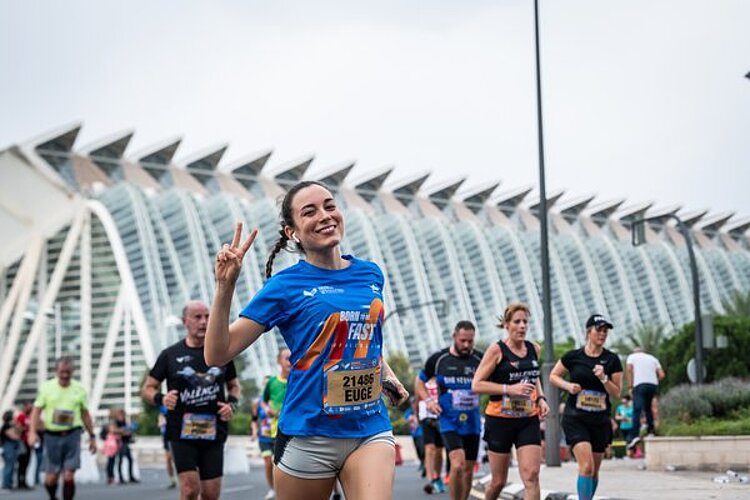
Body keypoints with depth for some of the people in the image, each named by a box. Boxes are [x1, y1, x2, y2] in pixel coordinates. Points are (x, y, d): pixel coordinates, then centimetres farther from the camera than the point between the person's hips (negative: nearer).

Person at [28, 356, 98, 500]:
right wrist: (32, 432, -14)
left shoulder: (79, 389, 3)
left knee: (69, 477, -9)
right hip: (52, 436, 0)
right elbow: (37, 410, -1)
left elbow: (85, 414, 12)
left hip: (72, 436, 0)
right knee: (51, 478, 2)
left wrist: (92, 436, 13)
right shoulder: (46, 387, 0)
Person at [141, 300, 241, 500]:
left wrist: (232, 404, -2)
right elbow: (147, 389, 8)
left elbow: (234, 386, 19)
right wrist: (160, 399, -14)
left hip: (214, 432, 2)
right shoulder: (171, 354, 3)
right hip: (181, 433, -2)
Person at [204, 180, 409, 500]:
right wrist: (225, 285, -18)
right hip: (308, 436, -3)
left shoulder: (370, 274, 8)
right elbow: (217, 354, -9)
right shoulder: (285, 285, -5)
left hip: (370, 429, 3)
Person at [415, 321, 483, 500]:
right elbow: (420, 381, 11)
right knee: (457, 465, -21)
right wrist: (428, 400, -5)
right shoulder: (438, 359, -2)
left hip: (472, 423, 3)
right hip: (449, 422, -3)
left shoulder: (480, 359, 1)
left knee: (468, 470, 9)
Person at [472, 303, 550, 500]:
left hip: (528, 420, 3)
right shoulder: (497, 350, -8)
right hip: (500, 419, -3)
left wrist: (541, 399, 8)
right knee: (499, 481, 7)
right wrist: (509, 389, -20)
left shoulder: (534, 349, 7)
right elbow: (476, 384, -12)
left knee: (531, 475, -11)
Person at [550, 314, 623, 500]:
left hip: (600, 421, 3)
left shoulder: (612, 360, 0)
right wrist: (568, 385, -8)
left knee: (594, 470, 11)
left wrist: (603, 378, -17)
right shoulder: (573, 356, -2)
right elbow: (553, 376, 11)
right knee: (586, 466, -18)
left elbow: (616, 393, 0)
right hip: (575, 419, -3)